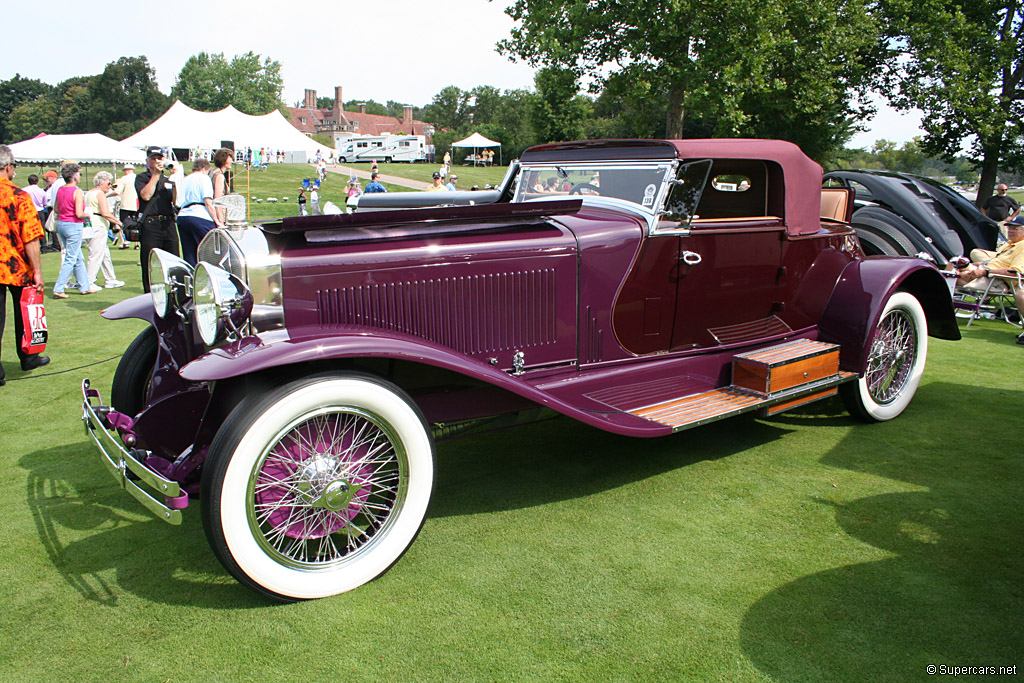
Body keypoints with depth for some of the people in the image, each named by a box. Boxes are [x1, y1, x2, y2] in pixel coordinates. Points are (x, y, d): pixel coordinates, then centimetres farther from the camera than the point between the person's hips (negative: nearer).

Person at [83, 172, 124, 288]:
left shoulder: (88, 193, 20)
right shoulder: (100, 193, -9)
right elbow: (105, 213, -19)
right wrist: (117, 222, -11)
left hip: (90, 226, 10)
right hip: (98, 227, -10)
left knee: (105, 254, 14)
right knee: (96, 255, -7)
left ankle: (110, 280, 18)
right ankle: (88, 283, -6)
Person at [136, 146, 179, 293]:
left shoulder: (168, 180, 19)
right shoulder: (141, 178, 7)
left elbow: (176, 201, 8)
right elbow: (146, 195, -12)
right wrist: (155, 174, -6)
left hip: (168, 224, 4)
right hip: (150, 225, -4)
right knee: (150, 265, -2)